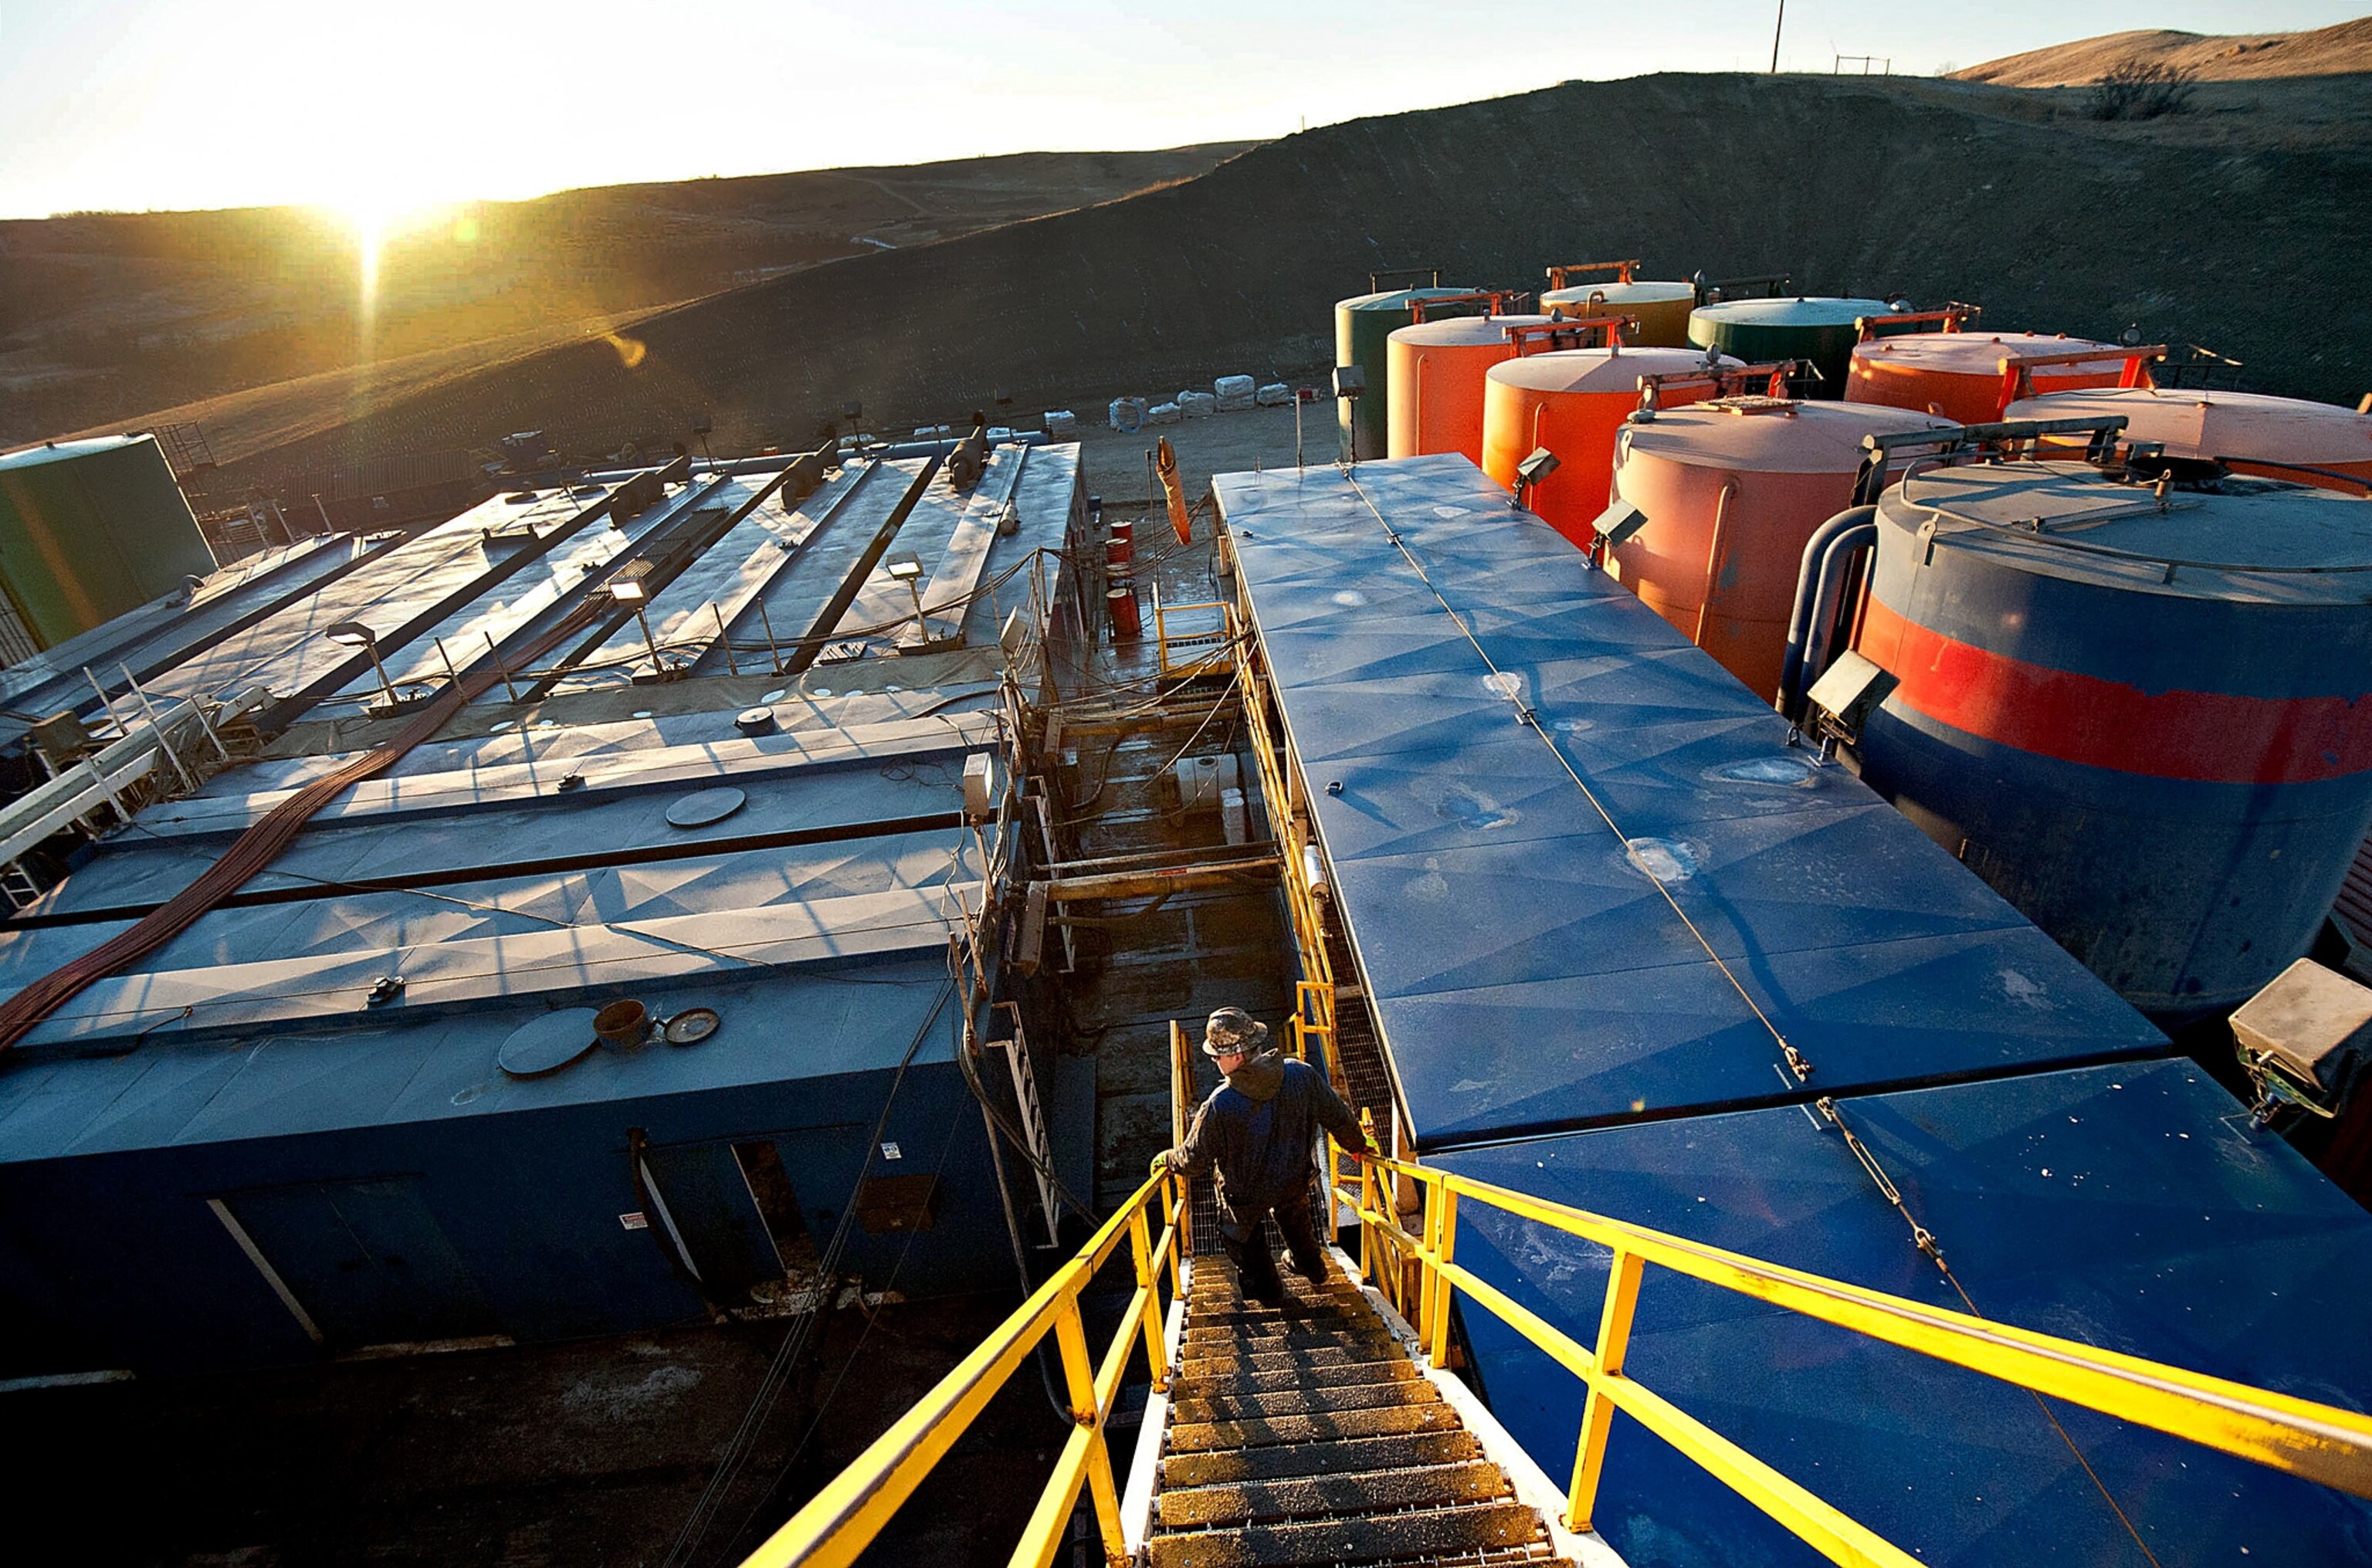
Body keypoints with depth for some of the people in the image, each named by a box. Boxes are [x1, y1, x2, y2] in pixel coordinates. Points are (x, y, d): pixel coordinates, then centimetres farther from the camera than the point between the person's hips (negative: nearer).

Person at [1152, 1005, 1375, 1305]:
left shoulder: (1219, 1107, -37)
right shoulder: (1303, 1075, -28)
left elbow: (1195, 1160, -21)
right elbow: (1339, 1118, -12)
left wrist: (1167, 1159, 2)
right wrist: (1358, 1145, 9)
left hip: (1245, 1195, -3)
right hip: (1295, 1180, 4)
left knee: (1240, 1235, 30)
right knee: (1295, 1219, 36)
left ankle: (1265, 1288, 51)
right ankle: (1312, 1267, 61)